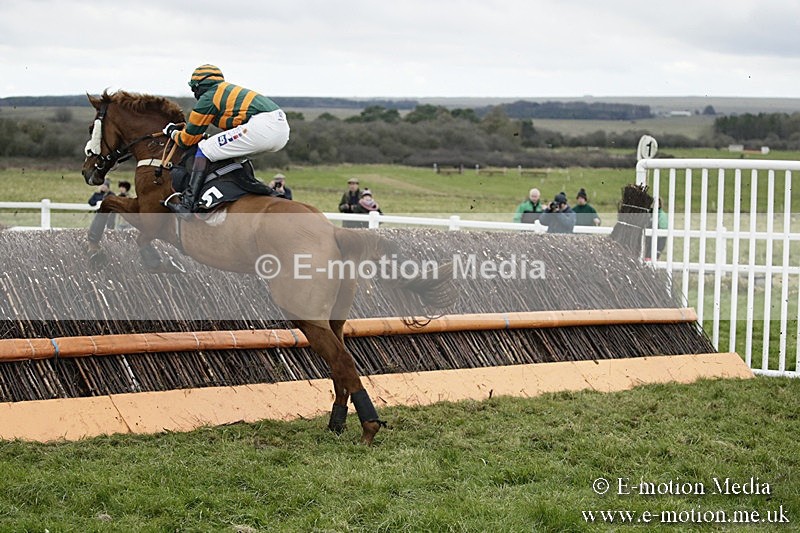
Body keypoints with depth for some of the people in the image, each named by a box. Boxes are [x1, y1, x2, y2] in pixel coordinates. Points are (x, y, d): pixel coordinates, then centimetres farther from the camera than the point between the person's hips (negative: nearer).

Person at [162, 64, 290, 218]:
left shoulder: (207, 98, 8)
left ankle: (188, 203, -14)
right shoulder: (230, 89, 33)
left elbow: (188, 139, 13)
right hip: (282, 129, 9)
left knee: (204, 149, -2)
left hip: (262, 127, -9)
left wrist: (173, 132, 35)